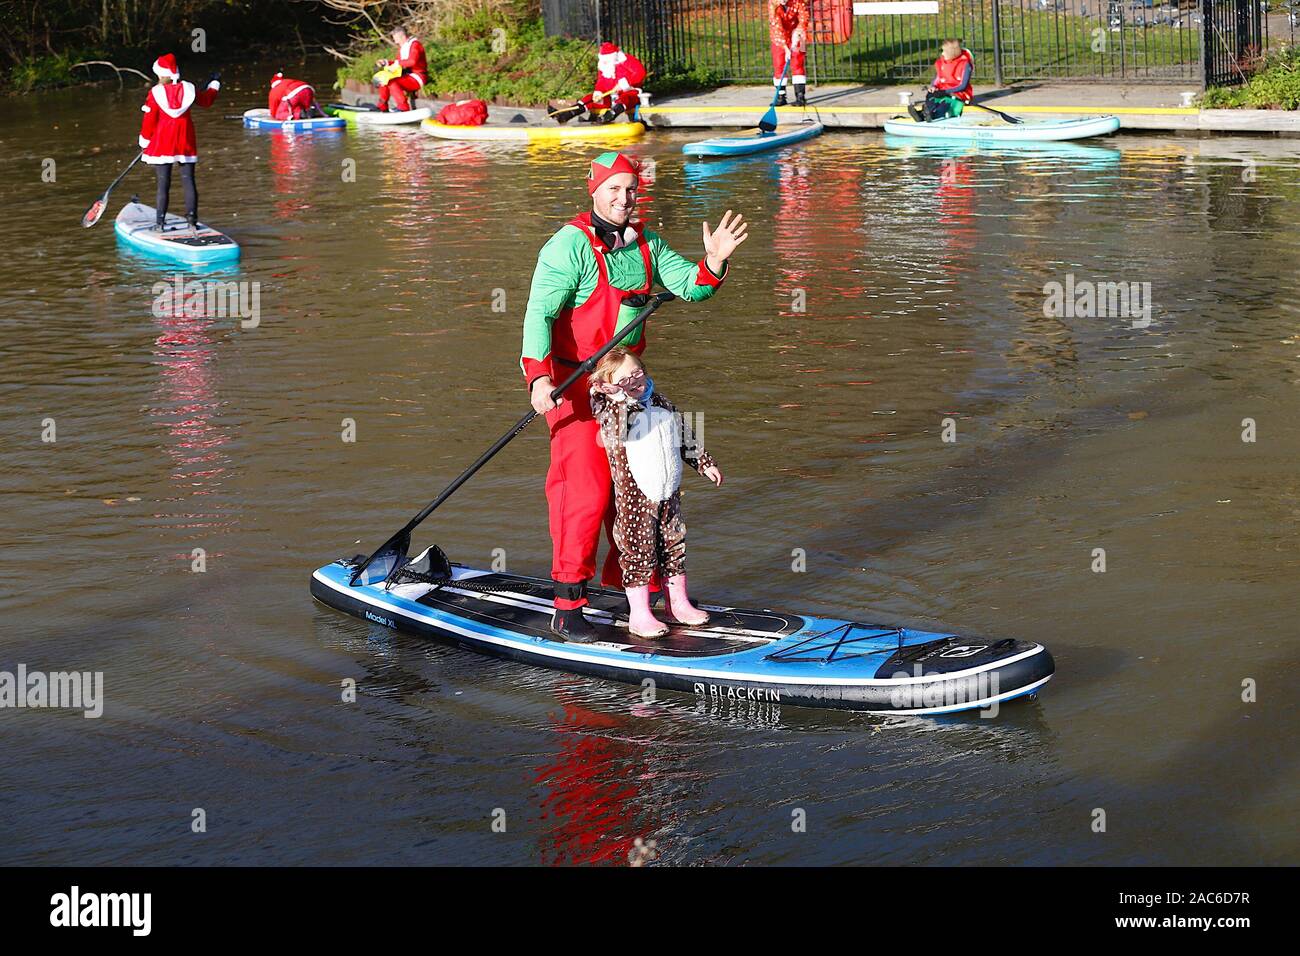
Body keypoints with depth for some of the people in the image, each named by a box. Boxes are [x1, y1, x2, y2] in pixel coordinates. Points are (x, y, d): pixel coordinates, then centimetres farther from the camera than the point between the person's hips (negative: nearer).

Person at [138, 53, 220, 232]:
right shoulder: (188, 89, -1)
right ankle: (192, 221, 3)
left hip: (162, 143, -2)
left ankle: (160, 223, 3)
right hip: (186, 143, 2)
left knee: (163, 184, 2)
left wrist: (144, 142, 6)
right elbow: (206, 100, 18)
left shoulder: (155, 93, -10)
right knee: (188, 181, 5)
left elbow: (149, 120, -7)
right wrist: (214, 84, 37)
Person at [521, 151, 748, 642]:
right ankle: (567, 607, -10)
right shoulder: (570, 244, -17)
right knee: (587, 487, -14)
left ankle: (628, 583, 32)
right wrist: (539, 377, -36)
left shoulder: (646, 243, 6)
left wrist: (713, 263, -19)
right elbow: (539, 312, -23)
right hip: (573, 384, -7)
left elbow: (689, 285, 4)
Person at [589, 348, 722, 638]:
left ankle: (678, 604, 28)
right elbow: (618, 423, -35)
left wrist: (704, 463, 24)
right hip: (634, 498, -6)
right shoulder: (613, 412, -11)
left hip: (668, 494, 6)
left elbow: (685, 436, 19)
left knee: (674, 548, 14)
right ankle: (639, 614, 6)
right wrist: (617, 394, -47)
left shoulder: (662, 404, 8)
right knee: (638, 552, -2)